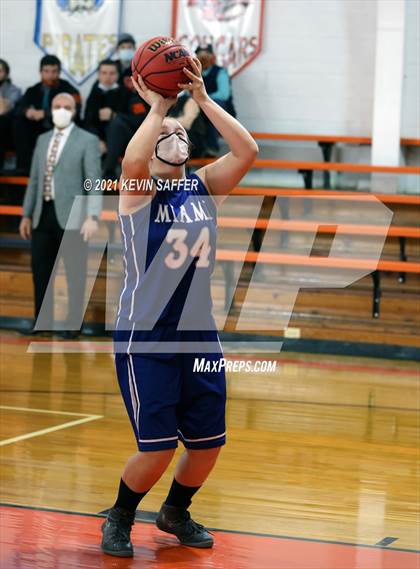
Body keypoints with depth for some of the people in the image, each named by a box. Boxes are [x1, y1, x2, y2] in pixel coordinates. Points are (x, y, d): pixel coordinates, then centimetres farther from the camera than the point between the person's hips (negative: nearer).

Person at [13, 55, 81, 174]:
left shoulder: (69, 90, -4)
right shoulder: (33, 91, 10)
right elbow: (19, 109, 0)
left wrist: (45, 113, -27)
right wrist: (26, 112, -26)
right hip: (39, 132, 4)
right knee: (19, 122, -18)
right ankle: (24, 164, -19)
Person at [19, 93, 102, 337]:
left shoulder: (88, 140, -3)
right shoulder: (43, 140, 15)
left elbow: (94, 181, -10)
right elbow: (34, 180, 18)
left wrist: (93, 216, -20)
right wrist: (27, 215, 14)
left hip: (71, 216, -5)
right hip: (43, 215, 6)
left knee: (75, 273, 1)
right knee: (41, 271, 10)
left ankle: (73, 324, 10)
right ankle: (43, 322, 21)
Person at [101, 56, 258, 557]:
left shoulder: (204, 186, 6)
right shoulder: (139, 191, -7)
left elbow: (247, 151, -11)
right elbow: (131, 162, -31)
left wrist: (202, 98, -14)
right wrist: (157, 108, -22)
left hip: (199, 335, 5)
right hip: (145, 340, -5)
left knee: (208, 443, 9)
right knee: (157, 447, -9)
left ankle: (176, 513, 36)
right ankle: (119, 519, 18)